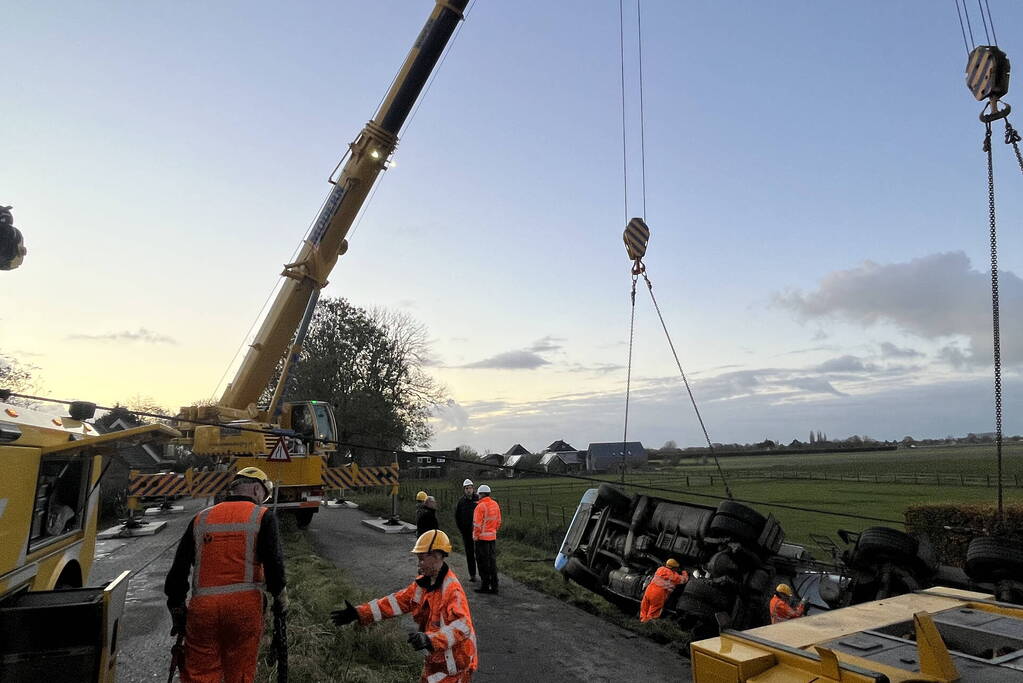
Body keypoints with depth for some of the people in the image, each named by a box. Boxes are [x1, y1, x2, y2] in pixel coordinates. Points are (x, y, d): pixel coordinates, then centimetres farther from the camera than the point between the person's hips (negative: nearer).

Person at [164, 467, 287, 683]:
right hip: (245, 606, -3)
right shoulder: (262, 516, 2)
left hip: (202, 607, 3)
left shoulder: (200, 518, 14)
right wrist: (280, 599, 8)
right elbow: (273, 563, -7)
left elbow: (178, 570, 14)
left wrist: (177, 613, 23)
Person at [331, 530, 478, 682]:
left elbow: (462, 626, -38)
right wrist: (359, 613, -7)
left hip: (453, 663, -8)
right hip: (437, 657, 8)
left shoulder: (452, 589, -27)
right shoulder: (424, 583, 1)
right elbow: (397, 601, 0)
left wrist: (430, 639, -51)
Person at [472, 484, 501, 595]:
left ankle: (485, 586, 8)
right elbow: (499, 521, 12)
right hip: (493, 537, 7)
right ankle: (494, 586, 15)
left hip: (482, 538, -7)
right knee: (492, 561, 12)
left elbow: (477, 524, -17)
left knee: (483, 563, 3)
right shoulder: (495, 504, 6)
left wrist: (476, 537, -7)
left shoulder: (480, 506, -16)